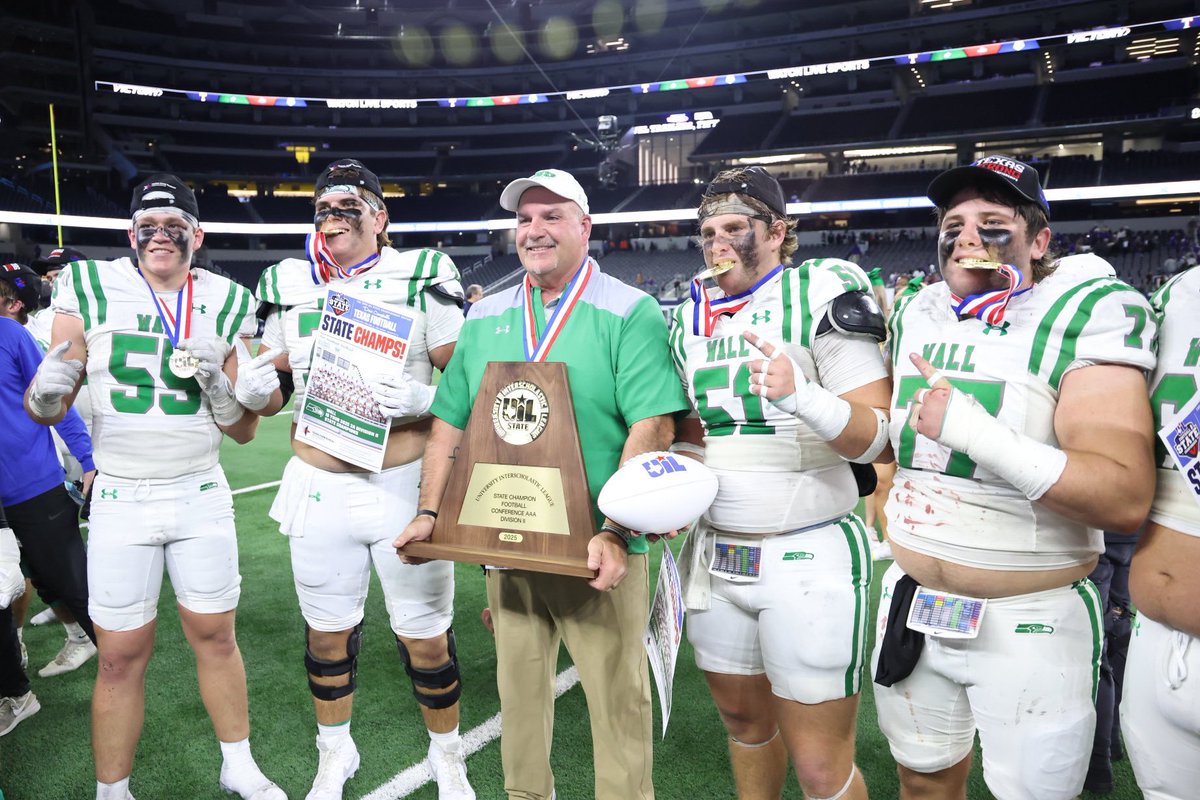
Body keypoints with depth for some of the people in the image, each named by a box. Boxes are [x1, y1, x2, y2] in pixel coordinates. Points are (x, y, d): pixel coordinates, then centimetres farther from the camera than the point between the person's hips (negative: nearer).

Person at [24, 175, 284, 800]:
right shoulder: (91, 291, -3)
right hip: (121, 500, -1)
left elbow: (245, 431, 3)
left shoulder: (226, 307, 2)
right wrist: (47, 391, -24)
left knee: (215, 635, 11)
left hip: (201, 496, 2)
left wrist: (212, 382, -15)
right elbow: (45, 409, -1)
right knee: (121, 656, 4)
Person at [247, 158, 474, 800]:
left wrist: (421, 399, -23)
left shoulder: (421, 278, -4)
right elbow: (277, 392, 13)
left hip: (406, 483, -3)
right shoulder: (288, 286, 7)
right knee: (327, 632, 16)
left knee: (425, 635, 9)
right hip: (319, 487, 3)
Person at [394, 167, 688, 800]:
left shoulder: (630, 313, -7)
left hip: (597, 550, -4)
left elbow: (652, 428, -15)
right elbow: (449, 424, 11)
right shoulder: (485, 318, 9)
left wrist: (616, 533, -23)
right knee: (518, 694, 18)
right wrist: (429, 512, 1)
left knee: (617, 699, 5)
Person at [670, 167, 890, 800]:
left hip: (808, 558, -6)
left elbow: (878, 438, -14)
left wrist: (801, 397, -31)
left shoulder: (819, 294, -8)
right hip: (715, 553, 6)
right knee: (744, 719, 21)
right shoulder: (691, 318, 10)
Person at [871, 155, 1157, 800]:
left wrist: (972, 430, -32)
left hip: (1030, 625, -5)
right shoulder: (915, 317, 4)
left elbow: (1126, 498, -26)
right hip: (911, 605, 6)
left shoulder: (1085, 314, -14)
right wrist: (884, 513, 16)